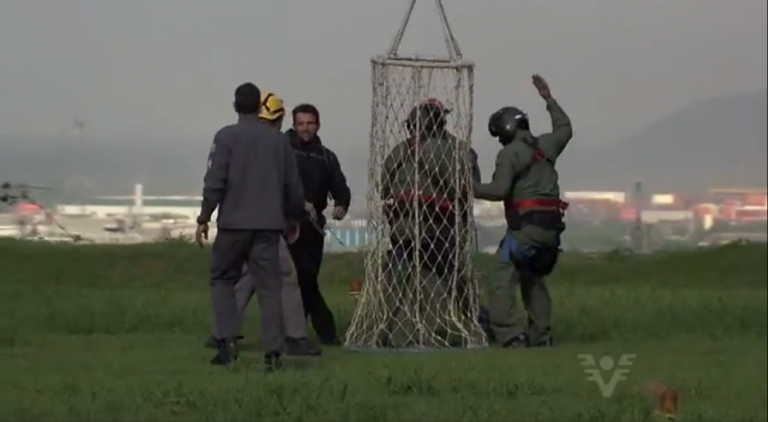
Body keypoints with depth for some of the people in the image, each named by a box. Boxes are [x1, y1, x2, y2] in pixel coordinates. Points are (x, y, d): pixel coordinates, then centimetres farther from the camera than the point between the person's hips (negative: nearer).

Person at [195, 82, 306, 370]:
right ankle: (273, 351, -5)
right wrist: (294, 218, 26)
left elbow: (214, 181, -10)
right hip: (269, 225, 3)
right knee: (269, 287, 3)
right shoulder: (278, 140, 9)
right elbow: (293, 185, 13)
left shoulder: (226, 136, -3)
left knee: (222, 280, 11)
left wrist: (204, 218, -4)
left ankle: (227, 341, -3)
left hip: (233, 224, -2)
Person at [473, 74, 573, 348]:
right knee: (533, 279, 25)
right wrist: (548, 99, 44)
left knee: (502, 283, -9)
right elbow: (565, 128, 37)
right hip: (551, 226, 8)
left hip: (526, 226, -8)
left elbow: (499, 190, -17)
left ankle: (513, 336, -22)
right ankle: (541, 334, 22)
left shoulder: (509, 153, -6)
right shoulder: (545, 145, 14)